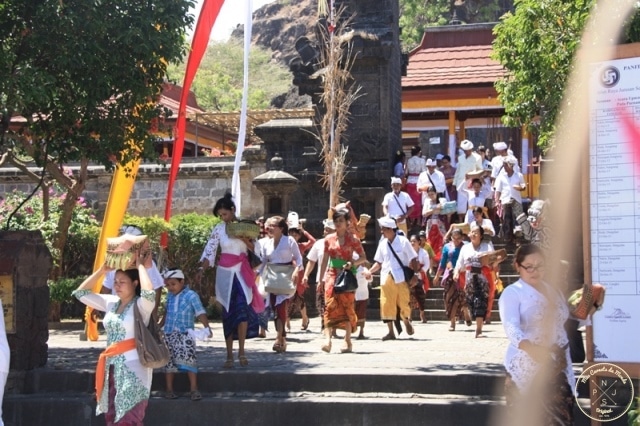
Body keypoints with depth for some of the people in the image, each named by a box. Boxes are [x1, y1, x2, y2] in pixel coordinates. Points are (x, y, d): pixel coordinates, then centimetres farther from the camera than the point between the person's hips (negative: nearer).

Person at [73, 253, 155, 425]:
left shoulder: (141, 305, -8)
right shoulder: (111, 302, 11)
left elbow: (149, 293, -31)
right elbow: (81, 293, 14)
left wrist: (141, 267, -17)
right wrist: (102, 270, 7)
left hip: (132, 368, -7)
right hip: (112, 367, 7)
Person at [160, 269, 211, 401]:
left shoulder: (191, 295, -9)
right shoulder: (169, 296, 10)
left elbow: (200, 313, -13)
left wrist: (207, 327, -25)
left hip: (185, 334, -5)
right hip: (169, 334, 5)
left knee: (189, 361, -12)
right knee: (169, 362, 7)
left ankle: (193, 389, -9)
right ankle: (169, 390, 14)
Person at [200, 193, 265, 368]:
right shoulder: (218, 229, 1)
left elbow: (254, 248, 8)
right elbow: (209, 250, -4)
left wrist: (245, 240, -12)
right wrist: (201, 270, -14)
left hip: (242, 273, 0)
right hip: (225, 272, 0)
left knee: (243, 309, -12)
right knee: (228, 312, 2)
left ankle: (241, 351, -1)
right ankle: (229, 354, 7)